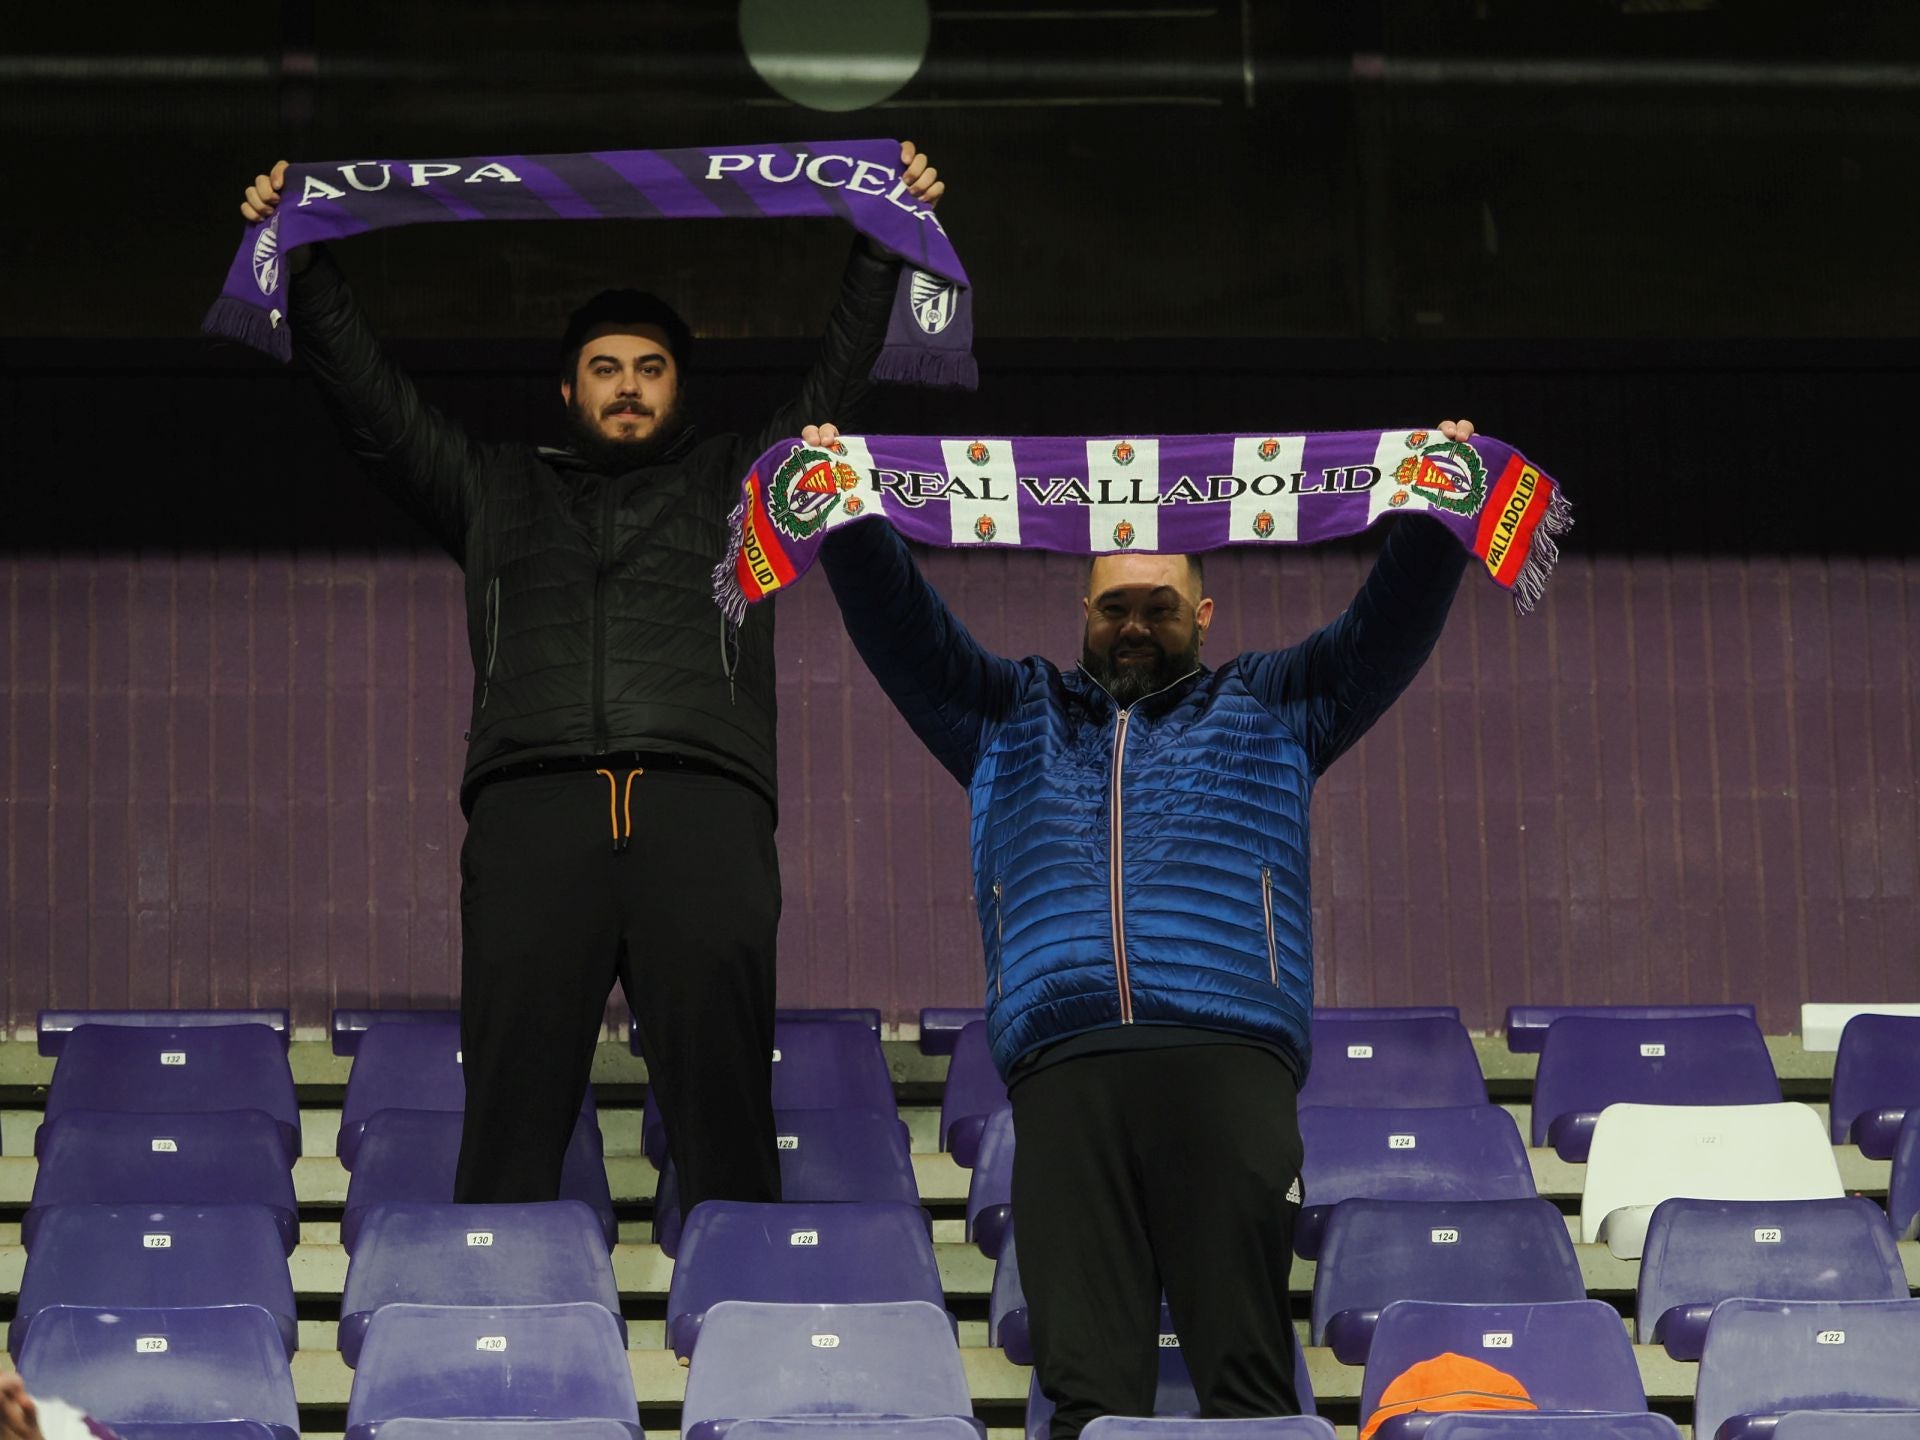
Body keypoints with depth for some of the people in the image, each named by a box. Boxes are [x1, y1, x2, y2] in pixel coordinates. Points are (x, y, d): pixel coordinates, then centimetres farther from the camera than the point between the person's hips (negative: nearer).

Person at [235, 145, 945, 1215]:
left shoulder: (735, 483, 29)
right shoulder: (498, 493, 30)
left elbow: (843, 376, 25)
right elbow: (371, 396, 27)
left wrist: (884, 249, 17)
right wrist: (303, 261, 21)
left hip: (704, 803, 0)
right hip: (534, 801, 0)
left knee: (726, 1105, -10)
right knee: (514, 1105, -10)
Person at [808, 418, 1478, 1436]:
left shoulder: (1270, 709, 27)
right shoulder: (1013, 718, 29)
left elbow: (1389, 626, 17)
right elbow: (899, 626, 21)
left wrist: (1431, 521, 2)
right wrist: (847, 520, 7)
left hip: (1229, 1056, -1)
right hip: (1062, 1068, 1)